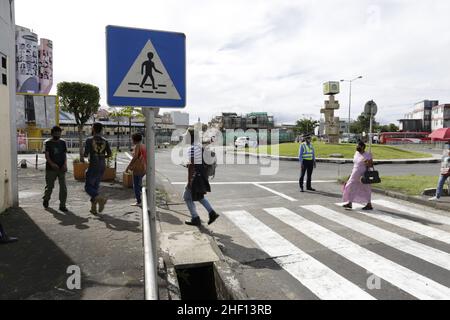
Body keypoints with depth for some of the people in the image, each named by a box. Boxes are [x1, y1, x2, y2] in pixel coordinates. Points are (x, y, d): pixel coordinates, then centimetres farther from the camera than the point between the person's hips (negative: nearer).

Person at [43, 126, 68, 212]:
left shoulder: (63, 142, 8)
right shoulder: (48, 143, 0)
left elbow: (65, 154, 9)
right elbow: (47, 155, -5)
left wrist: (65, 164, -7)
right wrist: (52, 164, -21)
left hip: (61, 168, 2)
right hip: (51, 168, -2)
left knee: (63, 187, -4)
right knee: (49, 186, 10)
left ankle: (62, 205, 3)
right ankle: (46, 200, 38)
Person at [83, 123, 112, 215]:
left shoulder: (89, 140, -8)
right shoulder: (105, 141, 5)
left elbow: (86, 154, -10)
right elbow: (110, 154, 3)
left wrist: (86, 155, 12)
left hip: (93, 166, -5)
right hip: (102, 167, 5)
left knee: (88, 187, 3)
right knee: (96, 186, 15)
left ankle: (100, 198, -23)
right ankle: (93, 208, 18)